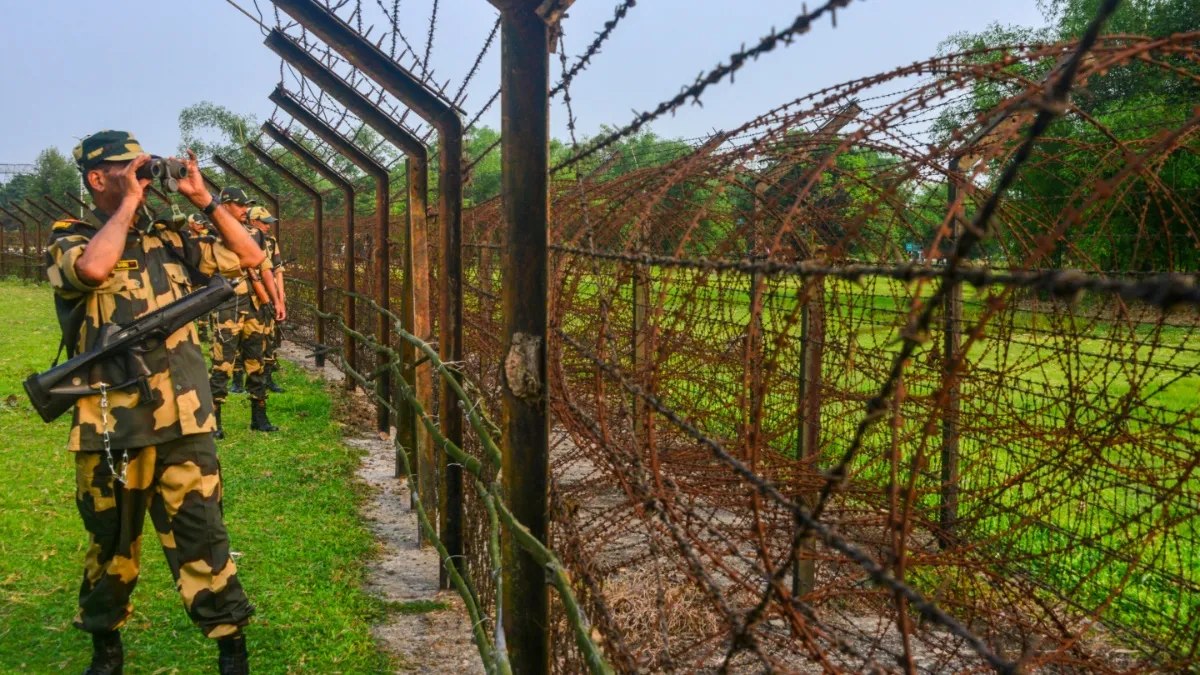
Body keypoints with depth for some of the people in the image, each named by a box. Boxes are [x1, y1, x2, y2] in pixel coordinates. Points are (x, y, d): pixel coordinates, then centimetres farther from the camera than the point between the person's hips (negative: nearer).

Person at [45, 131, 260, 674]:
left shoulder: (168, 240, 11)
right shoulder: (68, 240, 1)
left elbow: (250, 256, 10)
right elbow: (94, 267, -24)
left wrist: (203, 199, 3)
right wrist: (129, 203, -12)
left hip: (182, 423, 2)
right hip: (109, 425, -1)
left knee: (200, 538, 2)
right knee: (110, 544, 14)